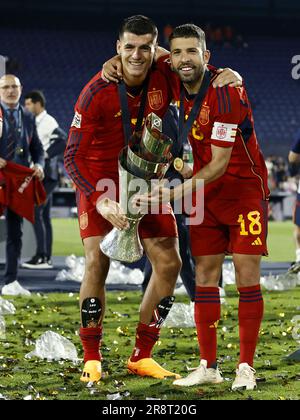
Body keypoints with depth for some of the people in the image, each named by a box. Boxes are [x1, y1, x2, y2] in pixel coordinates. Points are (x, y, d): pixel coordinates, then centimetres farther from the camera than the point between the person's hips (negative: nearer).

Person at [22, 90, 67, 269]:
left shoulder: (48, 122, -12)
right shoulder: (37, 122, 17)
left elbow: (64, 140, -24)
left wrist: (47, 154, -21)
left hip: (45, 174, -10)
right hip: (40, 174, 10)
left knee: (36, 213, -13)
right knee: (43, 216, 8)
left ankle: (42, 257, -13)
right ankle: (46, 258, 9)